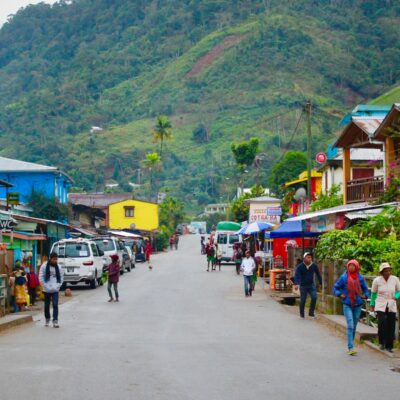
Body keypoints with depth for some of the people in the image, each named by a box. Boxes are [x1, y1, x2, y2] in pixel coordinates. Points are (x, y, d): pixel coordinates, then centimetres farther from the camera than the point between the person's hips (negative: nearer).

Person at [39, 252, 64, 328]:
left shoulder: (58, 267, 3)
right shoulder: (44, 266, -4)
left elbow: (61, 277, 9)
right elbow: (41, 277, -4)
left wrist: (58, 286, -4)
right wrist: (45, 286, -9)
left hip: (55, 290, 0)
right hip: (47, 290, 0)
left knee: (55, 305, -10)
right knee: (47, 305, 10)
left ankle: (55, 321, -12)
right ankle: (47, 320, 27)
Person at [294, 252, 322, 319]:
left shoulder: (314, 265, -3)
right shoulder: (300, 266, -11)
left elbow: (318, 274, 8)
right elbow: (297, 275, -20)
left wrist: (321, 283, 11)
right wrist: (296, 284, -36)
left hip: (311, 285, 2)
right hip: (303, 286, -2)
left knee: (314, 298, -15)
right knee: (303, 300, 3)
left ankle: (311, 312, 0)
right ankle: (302, 314, 20)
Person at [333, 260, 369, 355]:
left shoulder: (360, 278, 2)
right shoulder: (344, 277, -4)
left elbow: (365, 289, 14)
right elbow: (335, 287, 5)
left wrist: (365, 295, -5)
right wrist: (339, 294, -11)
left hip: (357, 305, 3)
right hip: (347, 305, -3)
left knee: (354, 327, 12)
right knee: (350, 326, -14)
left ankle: (350, 346, 26)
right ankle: (351, 348, -16)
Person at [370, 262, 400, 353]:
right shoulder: (377, 280, -6)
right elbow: (373, 293, 8)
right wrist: (372, 305, 12)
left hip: (392, 306, 2)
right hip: (380, 306, -2)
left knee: (391, 326, 1)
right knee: (382, 323, -19)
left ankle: (389, 346, 15)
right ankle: (382, 343, 1)